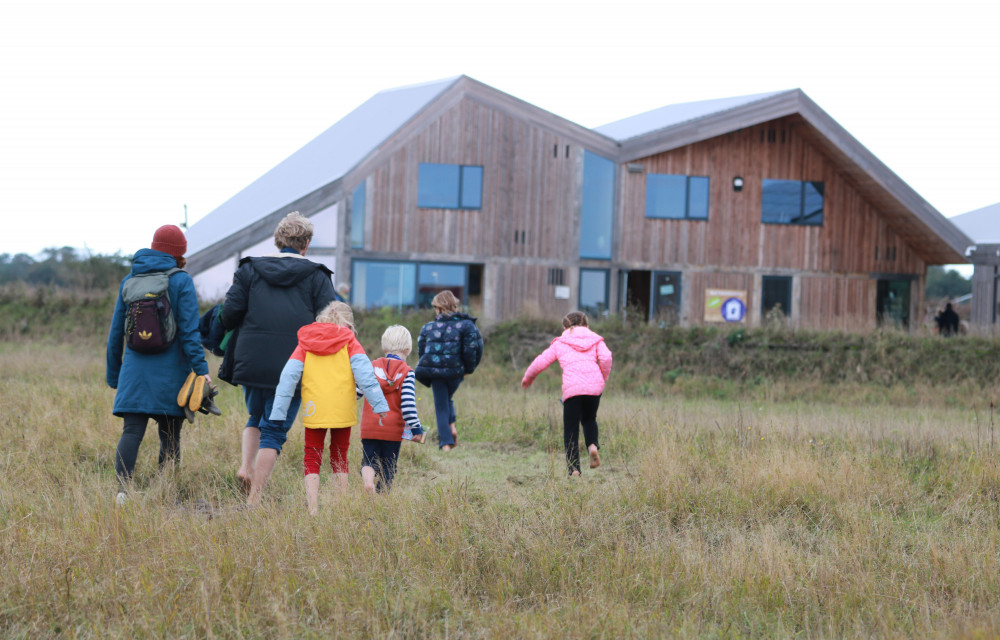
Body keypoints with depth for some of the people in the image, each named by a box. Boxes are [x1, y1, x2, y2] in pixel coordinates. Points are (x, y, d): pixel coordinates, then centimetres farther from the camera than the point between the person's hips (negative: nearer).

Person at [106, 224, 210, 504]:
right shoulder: (180, 280, -3)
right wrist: (201, 368, -10)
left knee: (131, 432, -4)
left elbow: (116, 331, 14)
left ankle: (123, 489, -22)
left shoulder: (129, 281, 10)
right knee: (170, 435, 6)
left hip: (135, 369, 3)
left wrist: (113, 374, 22)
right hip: (171, 372, -3)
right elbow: (189, 331, -10)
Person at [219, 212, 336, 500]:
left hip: (251, 363, 2)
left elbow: (228, 315, 0)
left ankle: (245, 466, 2)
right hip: (292, 367, -2)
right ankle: (255, 498, -2)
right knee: (275, 430, 4)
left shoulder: (249, 269, 6)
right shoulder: (317, 276, 1)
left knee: (256, 418, 25)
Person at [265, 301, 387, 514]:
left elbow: (289, 375, 1)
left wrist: (277, 415, 0)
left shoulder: (306, 342, 8)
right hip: (343, 409, 0)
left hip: (314, 411, 0)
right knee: (339, 456, 15)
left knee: (312, 458, 6)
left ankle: (313, 510, -9)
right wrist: (379, 405, -11)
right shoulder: (349, 341, 4)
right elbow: (364, 372, -8)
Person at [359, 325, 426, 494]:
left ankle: (368, 480, -24)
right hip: (393, 429, -2)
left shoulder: (371, 367, 3)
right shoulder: (406, 372, -5)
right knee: (388, 467, 9)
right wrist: (416, 429, -10)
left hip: (369, 428, 2)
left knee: (369, 460, 6)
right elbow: (408, 403, -13)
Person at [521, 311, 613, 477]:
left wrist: (528, 377, 35)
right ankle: (593, 445, -3)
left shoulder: (559, 343, 20)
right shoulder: (596, 340, 20)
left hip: (572, 388, -2)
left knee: (571, 431, 5)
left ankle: (574, 468, -8)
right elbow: (606, 357, 1)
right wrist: (603, 379, 14)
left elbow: (541, 362, 18)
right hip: (595, 387, 2)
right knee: (589, 419, 27)